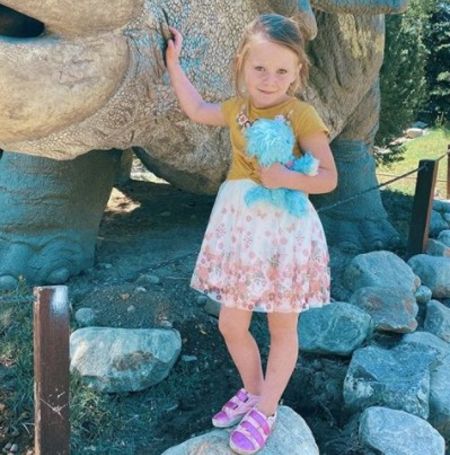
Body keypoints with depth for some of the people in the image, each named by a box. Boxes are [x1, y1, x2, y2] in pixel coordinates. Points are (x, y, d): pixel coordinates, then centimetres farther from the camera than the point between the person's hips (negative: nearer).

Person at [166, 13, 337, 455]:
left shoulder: (302, 116, -13)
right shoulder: (236, 109, 4)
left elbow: (328, 178, -12)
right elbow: (196, 109, 23)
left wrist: (286, 178, -28)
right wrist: (174, 62, 23)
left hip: (284, 231, -5)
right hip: (240, 228, 6)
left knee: (282, 327, 11)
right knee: (230, 324, 13)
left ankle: (266, 409, 29)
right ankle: (252, 390, 38)